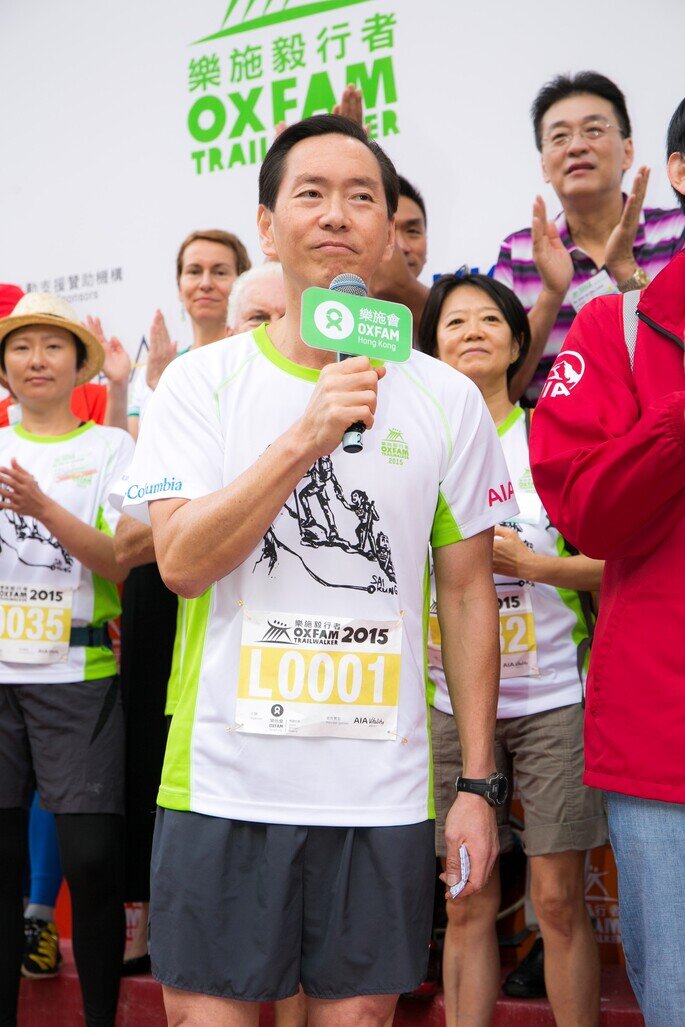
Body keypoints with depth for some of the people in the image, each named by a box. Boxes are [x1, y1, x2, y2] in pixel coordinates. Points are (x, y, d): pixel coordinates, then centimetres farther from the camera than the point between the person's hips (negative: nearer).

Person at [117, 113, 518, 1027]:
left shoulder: (449, 400, 4)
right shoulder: (203, 381, 0)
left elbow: (468, 593, 6)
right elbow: (182, 562, -12)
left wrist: (479, 783, 3)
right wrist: (306, 437, -22)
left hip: (383, 791, 1)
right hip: (225, 780, -1)